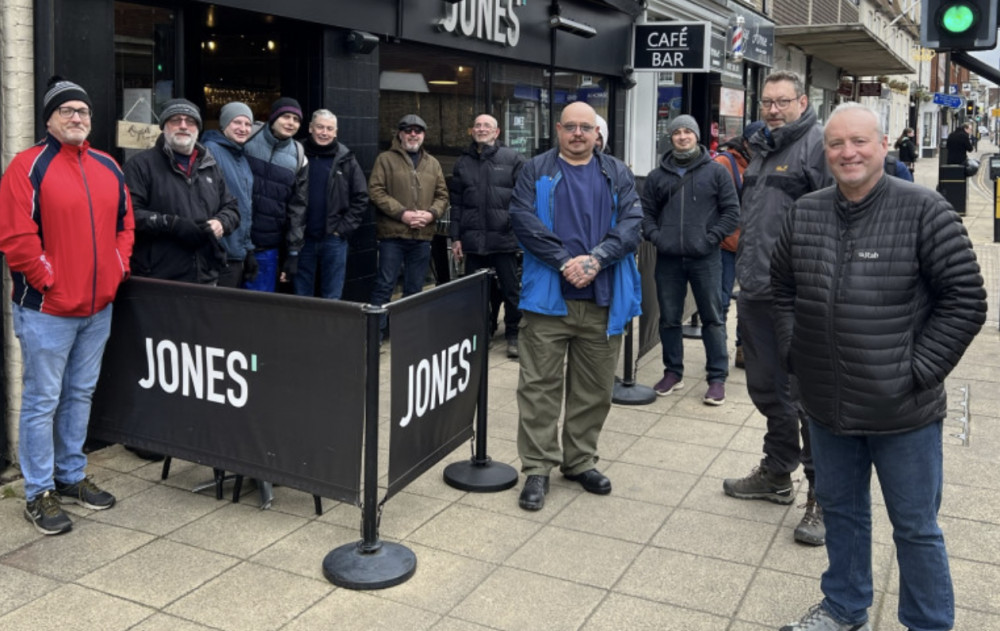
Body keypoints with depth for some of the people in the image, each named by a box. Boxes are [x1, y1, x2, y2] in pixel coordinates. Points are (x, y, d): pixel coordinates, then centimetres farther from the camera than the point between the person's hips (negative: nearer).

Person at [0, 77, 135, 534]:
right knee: (43, 401, 2)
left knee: (81, 394, 16)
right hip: (47, 308, -6)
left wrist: (118, 268, 6)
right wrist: (48, 281, -14)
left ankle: (72, 477, 30)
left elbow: (125, 222, 17)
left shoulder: (107, 167, 10)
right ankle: (39, 494, 13)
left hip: (98, 307, 6)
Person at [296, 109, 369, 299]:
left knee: (332, 298, 8)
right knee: (301, 297, 10)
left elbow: (360, 197, 3)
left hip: (334, 239, 0)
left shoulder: (346, 160, 2)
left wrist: (344, 228, -5)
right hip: (303, 239, 0)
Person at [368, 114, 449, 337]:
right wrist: (403, 214, -16)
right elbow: (376, 191, -8)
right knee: (385, 285, -3)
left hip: (422, 235, 4)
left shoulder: (433, 163, 15)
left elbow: (442, 195, 14)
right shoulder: (386, 159, 1)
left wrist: (431, 214, -7)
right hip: (392, 234, -4)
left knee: (414, 288, 12)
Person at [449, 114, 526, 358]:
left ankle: (513, 335, 18)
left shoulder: (513, 159, 1)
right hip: (473, 238, 3)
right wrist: (456, 238, 6)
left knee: (511, 289, 5)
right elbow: (456, 203, 11)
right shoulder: (463, 162, 12)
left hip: (505, 237, -3)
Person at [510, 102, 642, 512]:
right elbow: (523, 219, -8)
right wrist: (565, 261, -16)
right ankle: (538, 468, 10)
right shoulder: (536, 171, 6)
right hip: (548, 297, -2)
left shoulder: (617, 174, 12)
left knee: (594, 389, 11)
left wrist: (596, 259, -16)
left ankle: (581, 461, 26)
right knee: (540, 385, 0)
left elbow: (632, 222, -1)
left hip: (603, 300, 3)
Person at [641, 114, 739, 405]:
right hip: (668, 258, 3)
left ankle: (717, 378, 11)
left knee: (712, 318, 3)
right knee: (669, 319, 10)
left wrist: (711, 238, -8)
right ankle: (673, 372, 24)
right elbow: (646, 211, 14)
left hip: (705, 258, -2)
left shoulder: (716, 172, 3)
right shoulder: (657, 176, 9)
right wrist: (655, 236, -3)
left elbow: (731, 211, 2)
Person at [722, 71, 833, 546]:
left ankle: (822, 496, 13)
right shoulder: (761, 149, 18)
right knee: (767, 389, 19)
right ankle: (776, 475, 36)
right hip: (755, 294, 9)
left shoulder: (820, 146, -10)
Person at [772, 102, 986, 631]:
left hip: (902, 413, -4)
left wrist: (918, 370, -12)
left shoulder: (923, 211, -12)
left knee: (915, 527, 10)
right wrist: (794, 353, 7)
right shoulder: (804, 214, 3)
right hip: (827, 406, 5)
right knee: (839, 509, 21)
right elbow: (782, 286, 16)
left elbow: (966, 300, -11)